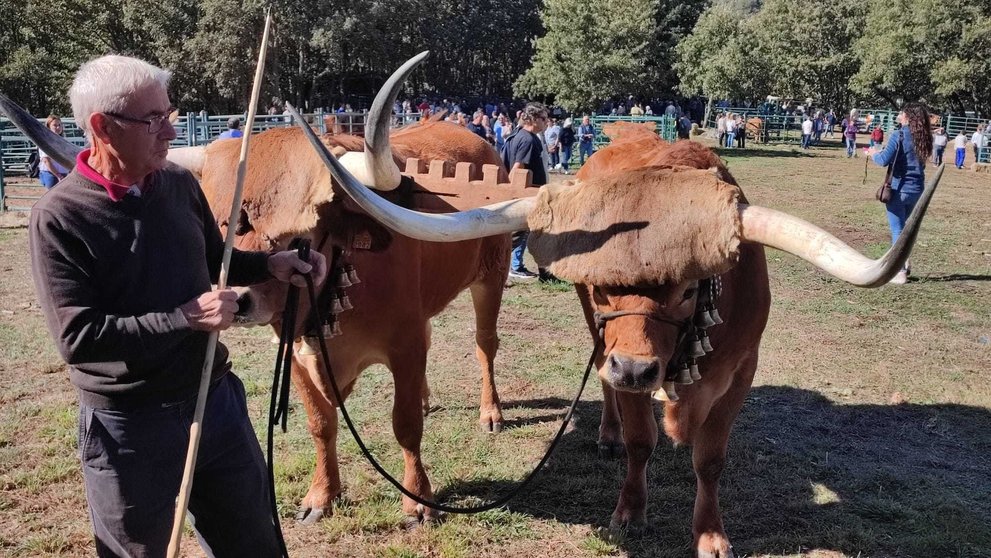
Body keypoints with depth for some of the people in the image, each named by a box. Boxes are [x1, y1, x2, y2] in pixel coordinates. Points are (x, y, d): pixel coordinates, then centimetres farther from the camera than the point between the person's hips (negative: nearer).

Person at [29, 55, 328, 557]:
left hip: (216, 400, 5)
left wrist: (268, 264, 0)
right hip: (129, 426, -5)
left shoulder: (180, 185, 1)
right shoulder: (58, 218, -16)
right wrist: (186, 318, -23)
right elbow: (77, 337, -21)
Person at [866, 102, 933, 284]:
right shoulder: (924, 138, 7)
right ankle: (904, 263, 17)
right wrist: (881, 152, 17)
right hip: (917, 190, 6)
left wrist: (874, 154, 1)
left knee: (898, 231, 1)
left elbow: (885, 160, -19)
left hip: (898, 189, -6)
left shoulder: (899, 135, -13)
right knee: (906, 228, 23)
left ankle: (900, 272, 3)